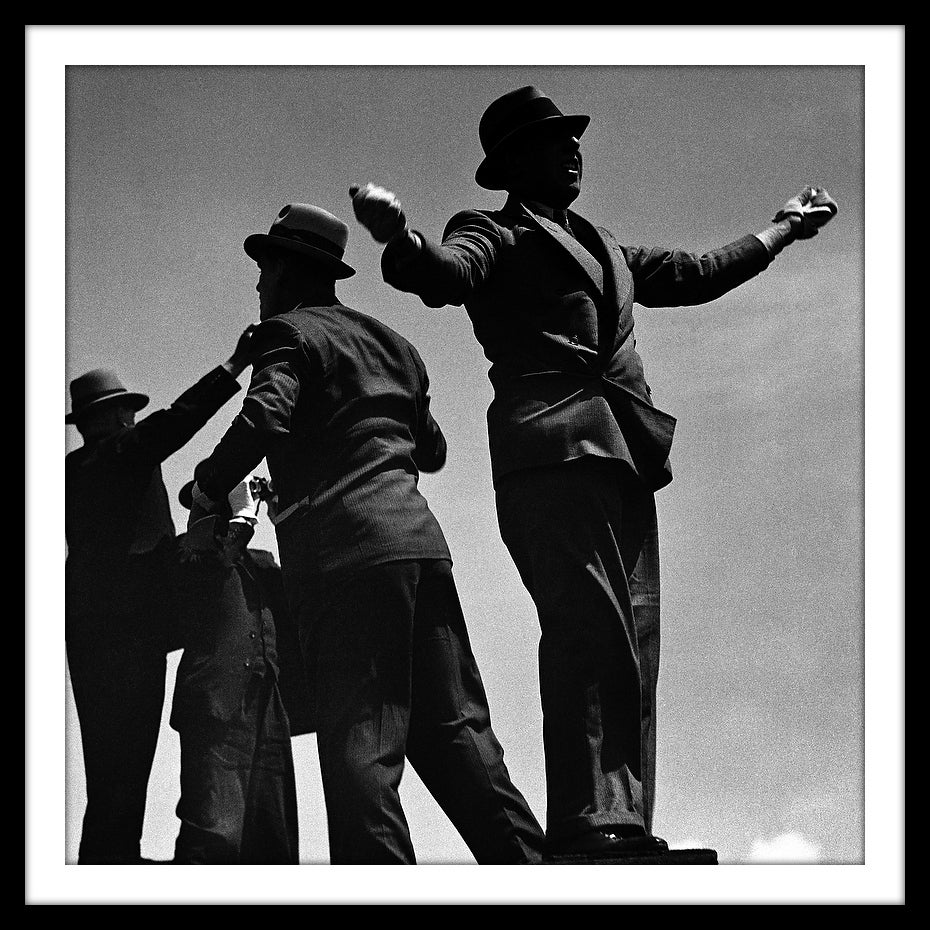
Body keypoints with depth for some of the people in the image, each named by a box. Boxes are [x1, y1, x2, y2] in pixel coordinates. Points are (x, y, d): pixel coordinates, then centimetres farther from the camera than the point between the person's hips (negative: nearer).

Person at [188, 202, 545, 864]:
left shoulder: (289, 332, 2)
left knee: (359, 743, -9)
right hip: (419, 537, 7)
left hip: (344, 549, -7)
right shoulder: (392, 344, 24)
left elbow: (264, 418, -16)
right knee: (452, 727, 6)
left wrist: (208, 486, -2)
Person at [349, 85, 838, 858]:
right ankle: (590, 822, -33)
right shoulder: (496, 234, 8)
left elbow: (692, 276, 44)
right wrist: (398, 238, -36)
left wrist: (783, 229, 54)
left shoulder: (601, 247, 31)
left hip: (621, 459, 8)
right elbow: (446, 276, -13)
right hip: (552, 452, -8)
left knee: (632, 647, -4)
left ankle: (626, 826, -10)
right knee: (591, 628, -23)